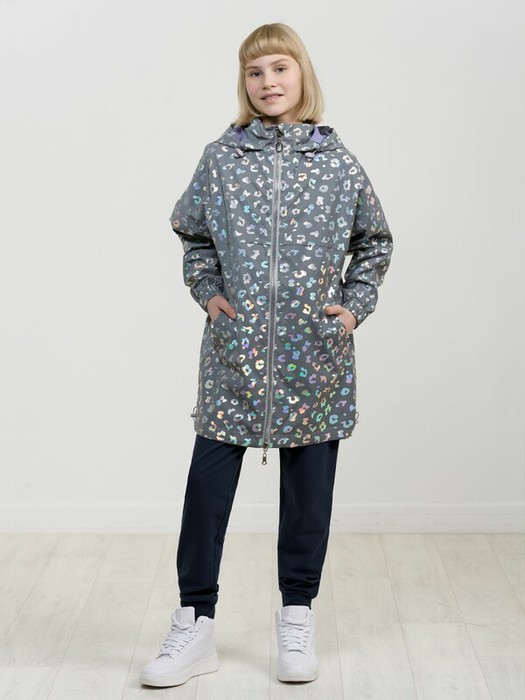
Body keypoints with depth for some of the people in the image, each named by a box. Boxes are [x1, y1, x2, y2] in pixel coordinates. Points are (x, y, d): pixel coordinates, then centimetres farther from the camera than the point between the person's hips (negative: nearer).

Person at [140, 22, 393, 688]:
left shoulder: (337, 161, 3)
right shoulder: (221, 158, 3)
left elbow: (375, 241, 14)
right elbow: (192, 235, 16)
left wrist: (355, 305, 4)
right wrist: (207, 292, 3)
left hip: (314, 352, 1)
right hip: (235, 346, 0)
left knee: (309, 484, 8)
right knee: (208, 479, 0)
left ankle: (297, 615, 26)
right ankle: (195, 623, 14)